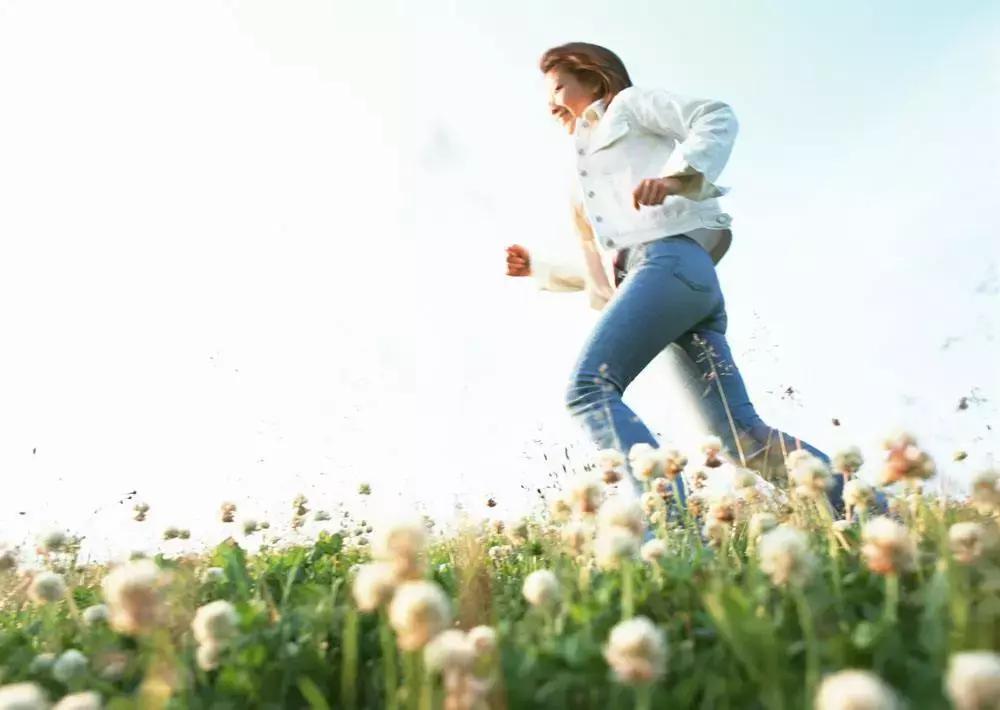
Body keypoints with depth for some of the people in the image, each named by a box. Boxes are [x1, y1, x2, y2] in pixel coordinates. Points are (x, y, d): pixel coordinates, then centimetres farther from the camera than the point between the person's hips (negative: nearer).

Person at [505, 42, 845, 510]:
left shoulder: (628, 104, 21)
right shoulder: (586, 181, 39)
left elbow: (718, 116, 4)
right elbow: (601, 272, 39)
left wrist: (674, 174, -13)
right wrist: (537, 269, 35)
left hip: (670, 258, -7)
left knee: (588, 388, -24)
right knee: (746, 438, -7)